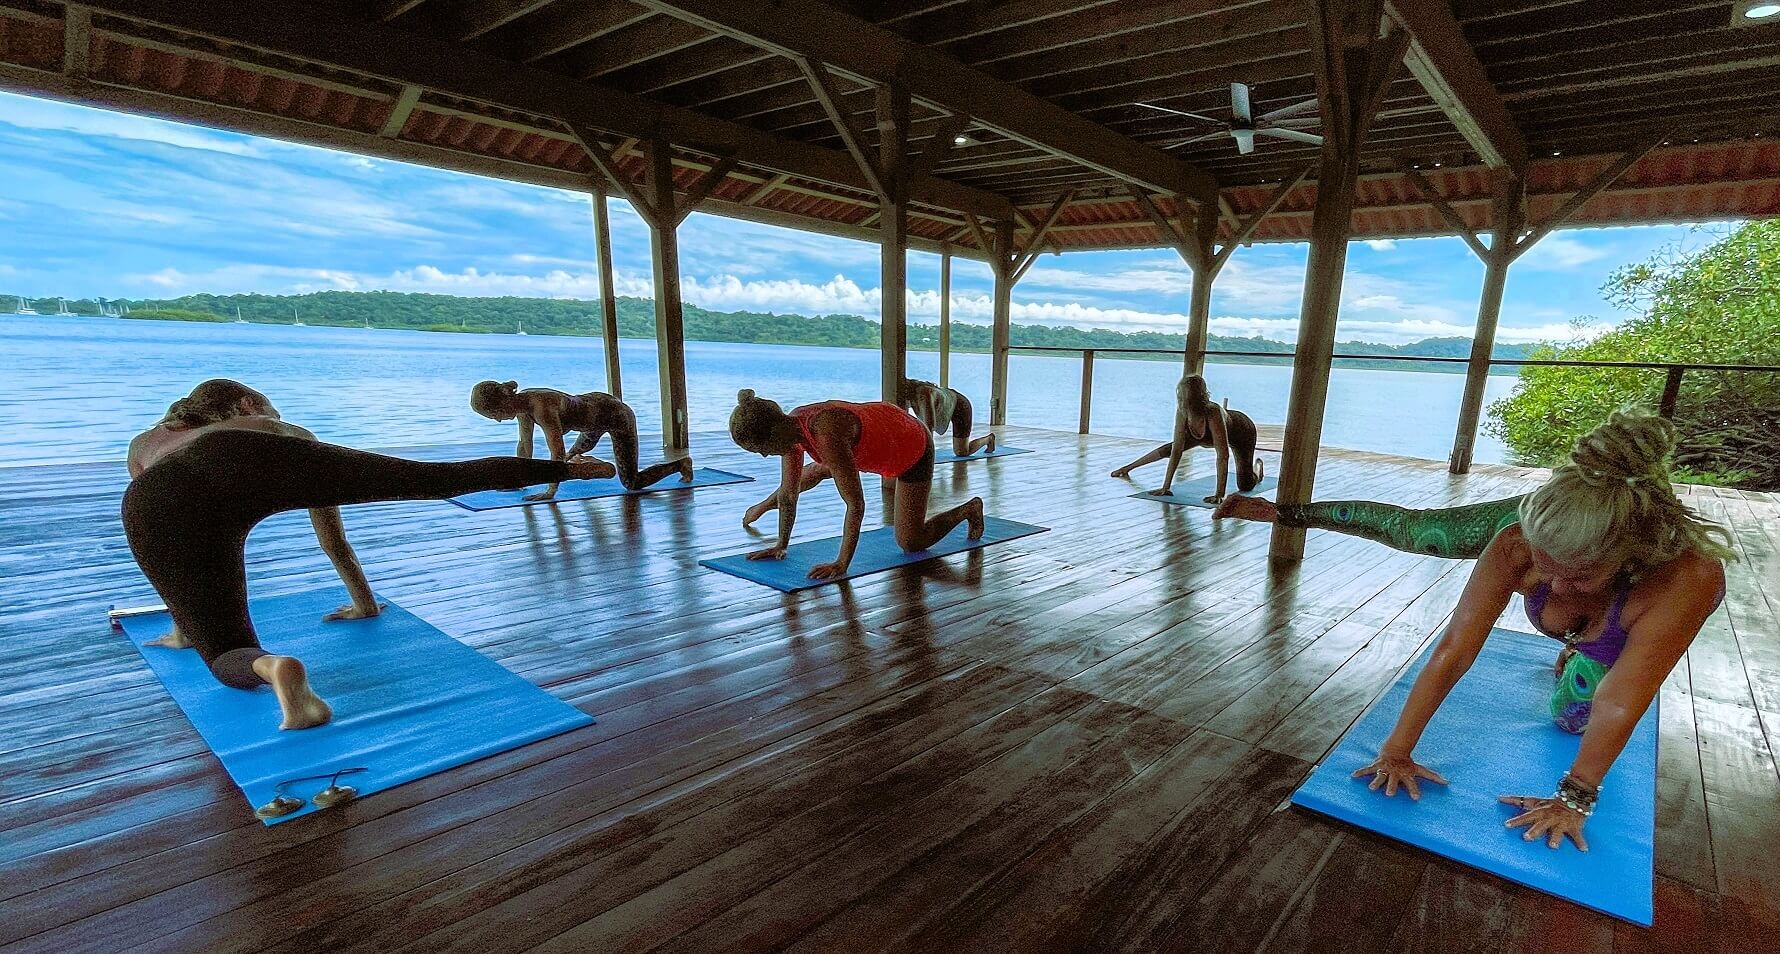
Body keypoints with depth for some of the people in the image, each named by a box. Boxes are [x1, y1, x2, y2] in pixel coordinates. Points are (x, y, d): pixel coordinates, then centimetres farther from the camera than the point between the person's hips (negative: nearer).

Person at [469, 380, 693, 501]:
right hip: (595, 404, 9)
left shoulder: (541, 406, -35)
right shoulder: (521, 403, -8)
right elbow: (525, 444, 4)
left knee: (632, 484, -3)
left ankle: (681, 464, 12)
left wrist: (550, 492, -29)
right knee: (576, 454, 32)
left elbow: (557, 452, -35)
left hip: (618, 415, -9)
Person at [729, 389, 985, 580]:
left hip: (912, 446, -7)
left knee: (911, 544, 1)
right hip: (882, 435, 8)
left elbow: (856, 504, -39)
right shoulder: (790, 428, -18)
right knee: (817, 471, 25)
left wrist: (841, 564, -35)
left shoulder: (826, 435, -42)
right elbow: (789, 492, -7)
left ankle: (969, 508, 23)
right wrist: (781, 545, -2)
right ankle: (766, 505, 54)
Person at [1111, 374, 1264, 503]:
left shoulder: (1214, 413, -45)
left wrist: (1219, 494, -48)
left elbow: (1223, 456, -44)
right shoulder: (1182, 412, -30)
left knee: (1245, 486, -6)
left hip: (1242, 430, -4)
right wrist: (1166, 487, -29)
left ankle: (1257, 464, 29)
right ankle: (1128, 467, 25)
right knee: (1169, 448, 3)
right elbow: (1177, 448, -27)